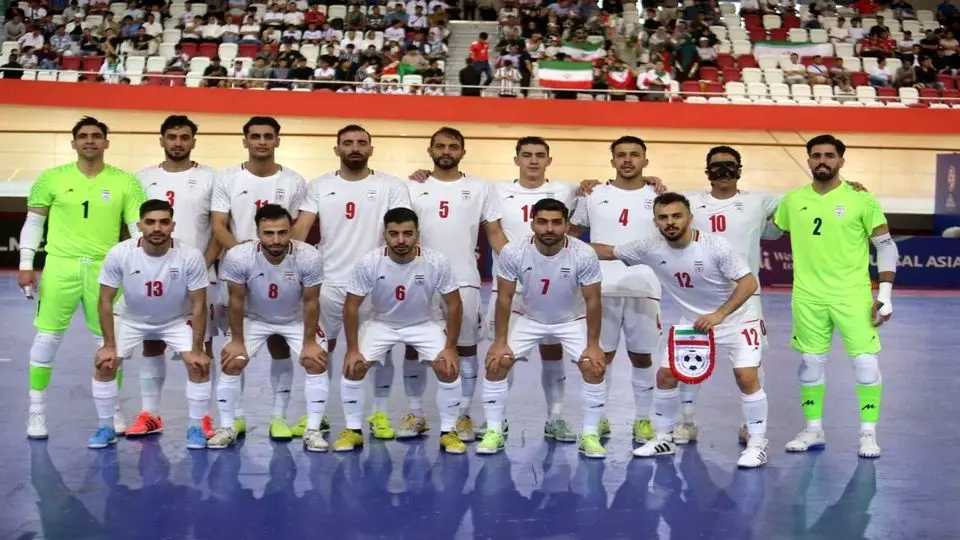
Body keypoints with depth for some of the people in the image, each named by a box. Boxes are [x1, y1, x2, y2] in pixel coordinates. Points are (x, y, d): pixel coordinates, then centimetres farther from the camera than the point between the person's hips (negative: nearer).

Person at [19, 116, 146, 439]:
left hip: (105, 268, 1)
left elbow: (138, 228, 3)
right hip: (60, 266, 0)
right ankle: (37, 410, 14)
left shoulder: (125, 182, 3)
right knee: (47, 337, 1)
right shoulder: (51, 178, 4)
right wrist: (26, 264, 2)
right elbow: (33, 222, 9)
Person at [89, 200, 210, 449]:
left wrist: (197, 350, -21)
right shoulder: (119, 254, -27)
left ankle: (195, 428, 1)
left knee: (200, 365, -18)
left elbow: (198, 305, -19)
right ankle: (106, 427, 8)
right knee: (104, 364, -13)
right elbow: (105, 301, -15)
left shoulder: (191, 256, -28)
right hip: (132, 319, 1)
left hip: (177, 320, -1)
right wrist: (109, 345, -16)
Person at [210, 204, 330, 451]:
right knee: (231, 363, -10)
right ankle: (226, 428, 8)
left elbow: (311, 302, -18)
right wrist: (237, 341, -10)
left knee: (317, 363, -14)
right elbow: (236, 301, -17)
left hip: (297, 319, 0)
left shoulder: (309, 257, -32)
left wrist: (309, 343, -14)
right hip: (254, 318, 0)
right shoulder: (238, 257, -32)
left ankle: (313, 430, -1)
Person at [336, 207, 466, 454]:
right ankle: (353, 431, 3)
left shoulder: (437, 262, -25)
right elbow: (351, 306, -14)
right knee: (353, 367, -17)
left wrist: (450, 348, -17)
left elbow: (453, 304, -14)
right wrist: (352, 349, -17)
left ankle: (448, 432, 1)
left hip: (423, 325, 0)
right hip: (381, 324, 0)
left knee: (448, 369, -19)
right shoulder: (369, 263, -24)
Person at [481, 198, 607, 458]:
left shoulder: (584, 255, -28)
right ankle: (494, 432, 3)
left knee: (594, 368, -17)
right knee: (496, 364, -10)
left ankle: (589, 435, 0)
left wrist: (593, 345, -16)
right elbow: (505, 297, -14)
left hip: (572, 320, -1)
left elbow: (593, 301, -17)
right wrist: (500, 341, -14)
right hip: (530, 319, 1)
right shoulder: (513, 252, -26)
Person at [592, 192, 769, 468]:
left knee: (746, 377, -17)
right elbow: (609, 251, -1)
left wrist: (719, 314, -36)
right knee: (665, 375, 1)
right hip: (693, 322, 5)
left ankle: (757, 444, -1)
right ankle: (663, 438, 18)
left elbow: (749, 282, -25)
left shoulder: (715, 245, -26)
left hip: (736, 321, -5)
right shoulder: (650, 247, -13)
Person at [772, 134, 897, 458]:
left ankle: (869, 434, 9)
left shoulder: (861, 199, -5)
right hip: (808, 297, 3)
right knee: (810, 363, 9)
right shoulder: (792, 200, 4)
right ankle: (813, 430, 22)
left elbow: (887, 246, -2)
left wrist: (885, 293, -8)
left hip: (853, 296, -3)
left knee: (866, 363, -6)